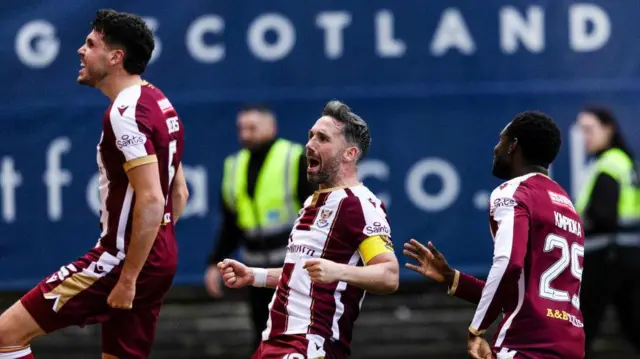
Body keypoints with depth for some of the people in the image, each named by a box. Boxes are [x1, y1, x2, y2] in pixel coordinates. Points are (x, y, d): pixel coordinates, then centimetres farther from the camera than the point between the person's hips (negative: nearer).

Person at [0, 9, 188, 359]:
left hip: (124, 260, -10)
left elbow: (151, 201, -24)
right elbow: (178, 193, 21)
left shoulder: (125, 113, -17)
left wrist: (128, 279, -22)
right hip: (160, 260, 10)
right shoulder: (159, 104, 14)